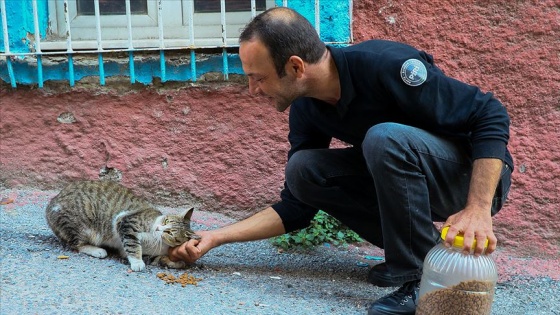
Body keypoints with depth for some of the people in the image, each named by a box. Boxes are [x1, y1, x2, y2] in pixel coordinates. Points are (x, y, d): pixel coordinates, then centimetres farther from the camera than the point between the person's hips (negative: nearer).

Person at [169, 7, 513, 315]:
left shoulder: (386, 64, -28)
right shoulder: (306, 108, -5)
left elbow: (491, 116, -24)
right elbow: (295, 208, 1)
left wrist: (478, 209, -34)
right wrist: (217, 237, -5)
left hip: (477, 175, -6)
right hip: (406, 177, 7)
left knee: (384, 137, -33)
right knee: (303, 169, -10)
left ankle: (424, 277, -19)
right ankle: (412, 247, -2)